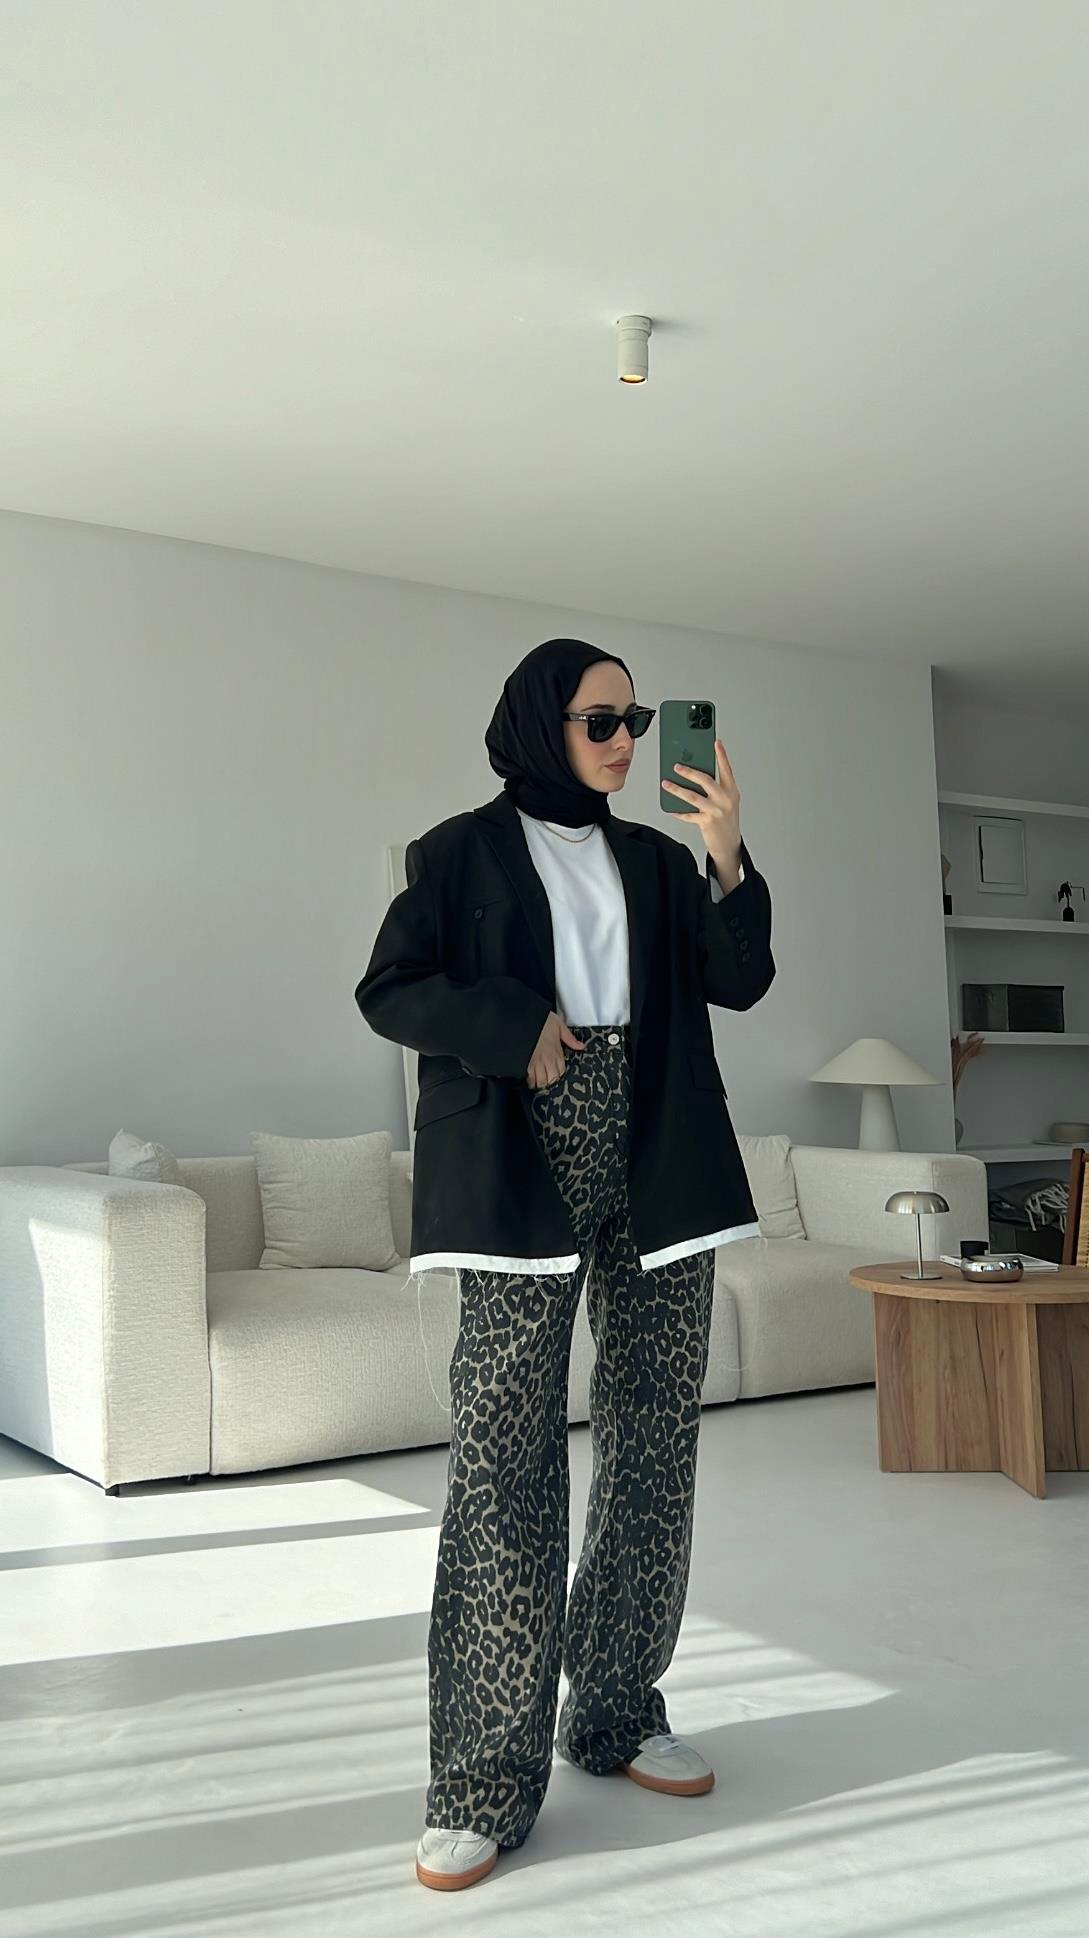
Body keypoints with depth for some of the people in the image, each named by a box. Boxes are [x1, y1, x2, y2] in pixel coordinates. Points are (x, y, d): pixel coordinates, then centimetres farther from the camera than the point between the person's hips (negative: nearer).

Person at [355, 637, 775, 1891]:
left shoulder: (655, 858, 18)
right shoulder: (463, 850, 7)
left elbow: (739, 982, 7)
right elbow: (387, 990, 2)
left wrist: (729, 859, -7)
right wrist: (513, 1027, -11)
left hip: (660, 1175, 5)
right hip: (523, 1175, -4)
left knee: (654, 1452, 6)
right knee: (504, 1468, -8)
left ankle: (620, 1716, 22)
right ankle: (486, 1783, -2)